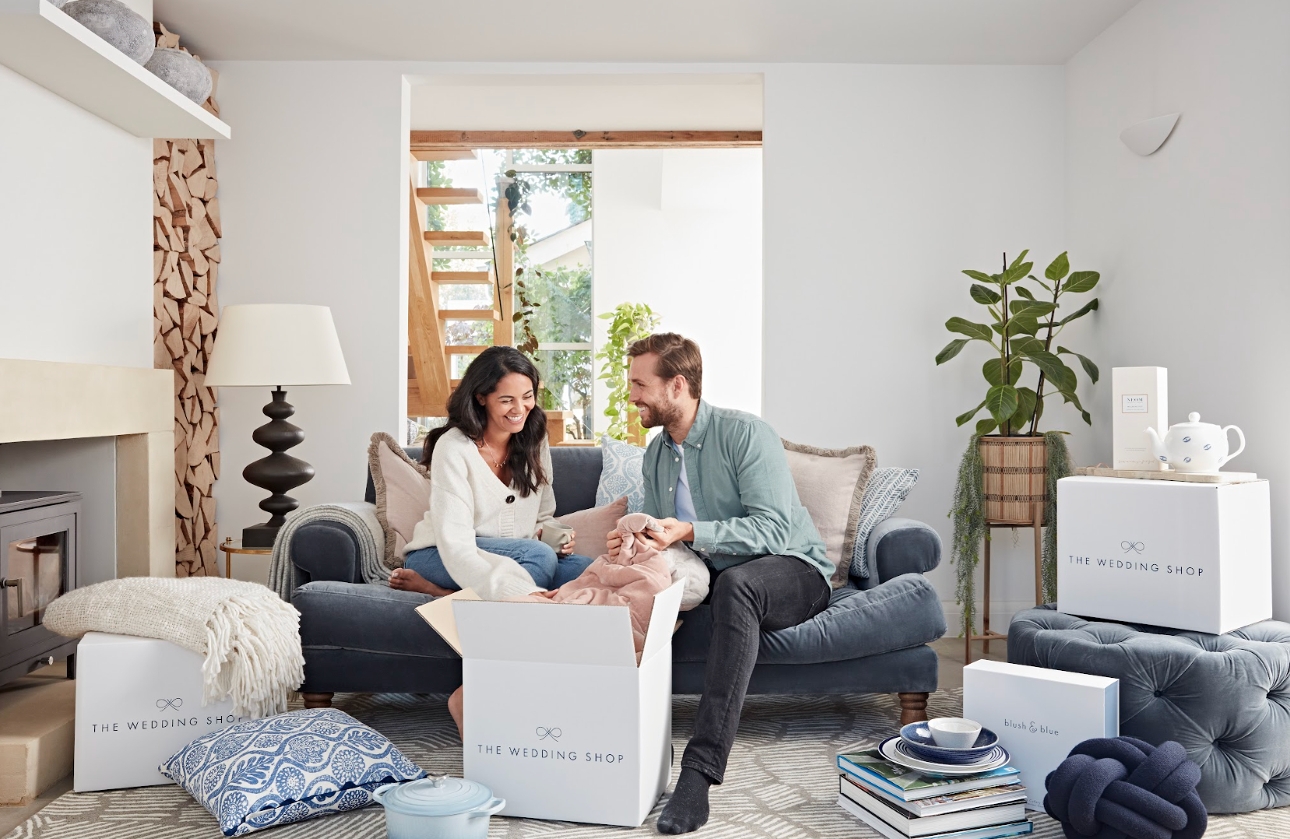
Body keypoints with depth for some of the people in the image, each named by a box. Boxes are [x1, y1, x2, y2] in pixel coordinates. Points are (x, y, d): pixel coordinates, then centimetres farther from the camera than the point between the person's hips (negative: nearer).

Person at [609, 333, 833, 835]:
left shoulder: (745, 434, -14)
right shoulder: (656, 454, 8)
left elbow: (774, 528, -23)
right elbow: (663, 540, 12)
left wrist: (690, 533, -33)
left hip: (793, 571, -6)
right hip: (711, 575, 7)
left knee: (735, 582, -40)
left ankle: (701, 768, -45)